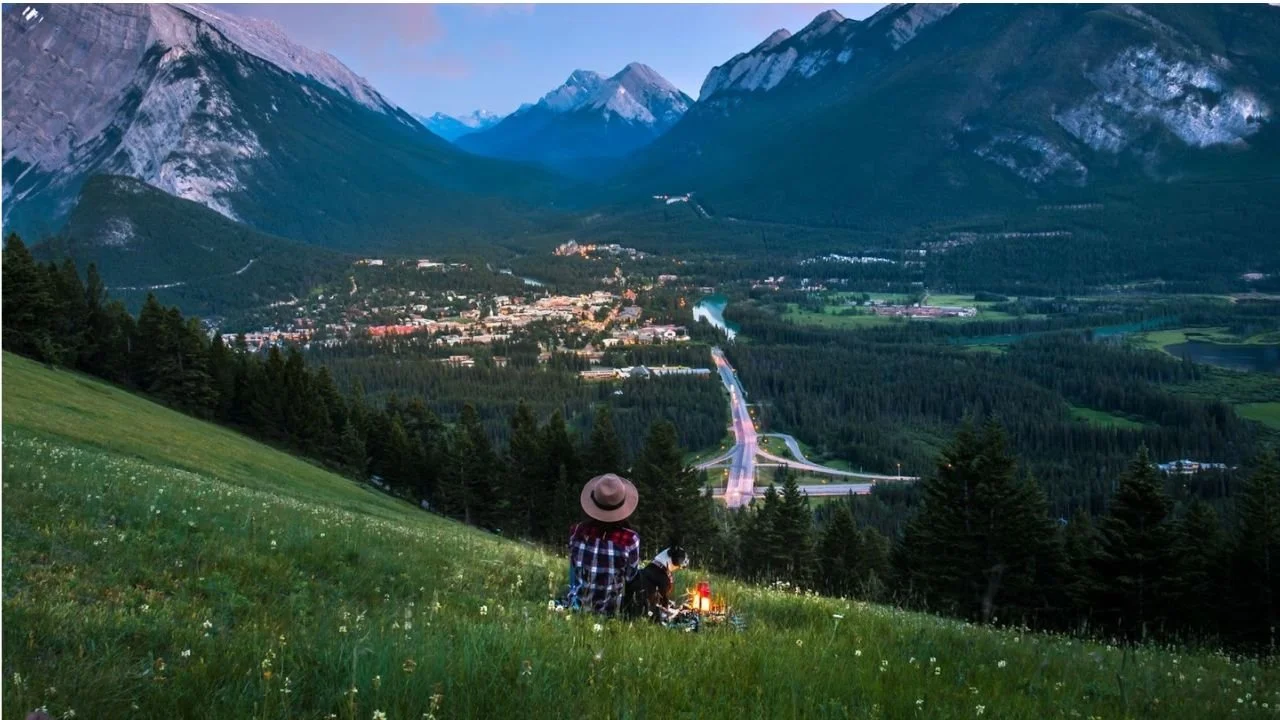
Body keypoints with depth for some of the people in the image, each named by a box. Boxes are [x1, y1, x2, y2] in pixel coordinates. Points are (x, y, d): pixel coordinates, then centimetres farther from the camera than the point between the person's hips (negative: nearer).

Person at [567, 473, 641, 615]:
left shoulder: (577, 532, -16)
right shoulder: (630, 539, -25)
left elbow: (573, 569, 2)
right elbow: (631, 577, -9)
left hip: (577, 607, 4)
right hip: (611, 612, -4)